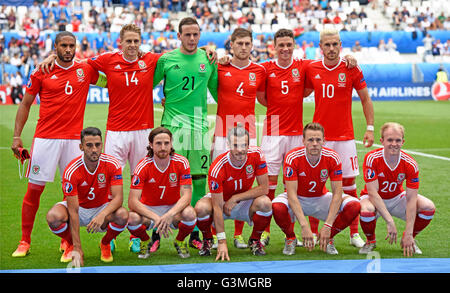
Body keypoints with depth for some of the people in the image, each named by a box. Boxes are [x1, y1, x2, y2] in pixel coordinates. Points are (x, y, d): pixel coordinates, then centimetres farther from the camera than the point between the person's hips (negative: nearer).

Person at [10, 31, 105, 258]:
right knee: (34, 188, -1)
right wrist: (16, 136, 3)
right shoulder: (41, 73, 3)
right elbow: (25, 105, 9)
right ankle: (25, 241, 8)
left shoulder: (86, 71, 7)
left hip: (73, 138, 1)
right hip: (45, 137, -1)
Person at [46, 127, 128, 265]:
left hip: (103, 208, 1)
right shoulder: (71, 171, -26)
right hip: (79, 208, -1)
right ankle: (70, 244, 2)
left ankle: (105, 244, 2)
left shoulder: (112, 164, -20)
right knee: (53, 216, -33)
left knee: (122, 215, -32)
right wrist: (77, 248, -33)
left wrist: (102, 215, -47)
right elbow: (73, 211, -28)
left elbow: (118, 198, -24)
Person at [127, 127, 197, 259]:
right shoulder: (143, 166, -17)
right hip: (148, 209, -1)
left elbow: (186, 195, -19)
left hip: (173, 208, 1)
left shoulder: (181, 163, -14)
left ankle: (180, 241, 3)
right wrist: (156, 218, -38)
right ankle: (145, 242, 3)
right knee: (132, 218, -34)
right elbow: (133, 201, -24)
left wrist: (170, 215, -37)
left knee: (189, 213, -33)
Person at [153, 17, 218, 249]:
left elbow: (217, 91, 20)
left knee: (199, 180, 3)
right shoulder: (166, 60, 3)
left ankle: (194, 234, 11)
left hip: (200, 125, 3)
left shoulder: (208, 60, 9)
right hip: (172, 124, -3)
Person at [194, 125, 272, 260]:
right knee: (201, 208, -34)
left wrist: (234, 198, -23)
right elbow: (217, 207, -30)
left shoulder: (256, 155, -22)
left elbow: (264, 188, -17)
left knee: (264, 203, -31)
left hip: (245, 202, 2)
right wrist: (222, 241, -33)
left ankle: (255, 240, -2)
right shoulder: (217, 168, -30)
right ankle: (207, 239, 0)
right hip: (221, 200, -2)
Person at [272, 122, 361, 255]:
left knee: (354, 205, -23)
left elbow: (337, 193, -19)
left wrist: (328, 226, -28)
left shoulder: (333, 158, -19)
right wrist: (304, 226, -38)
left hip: (321, 199, 2)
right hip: (297, 200, -2)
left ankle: (328, 238, 1)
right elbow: (292, 194, -28)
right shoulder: (292, 158, -25)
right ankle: (291, 238, -4)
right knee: (277, 206, -36)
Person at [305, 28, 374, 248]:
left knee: (349, 183, 1)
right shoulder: (311, 69, 3)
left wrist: (370, 127, 2)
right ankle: (312, 232, 10)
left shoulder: (351, 69, -2)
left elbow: (365, 99, 6)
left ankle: (354, 233, 9)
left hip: (344, 137, -1)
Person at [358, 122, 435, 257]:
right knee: (366, 211, -38)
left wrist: (409, 234, -27)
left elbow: (411, 199, -20)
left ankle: (409, 240, 6)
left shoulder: (410, 164, -19)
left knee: (429, 207, -21)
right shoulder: (371, 159, -25)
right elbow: (373, 193, -27)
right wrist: (390, 222, -36)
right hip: (375, 199, -3)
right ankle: (370, 241, -4)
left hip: (397, 197, 3)